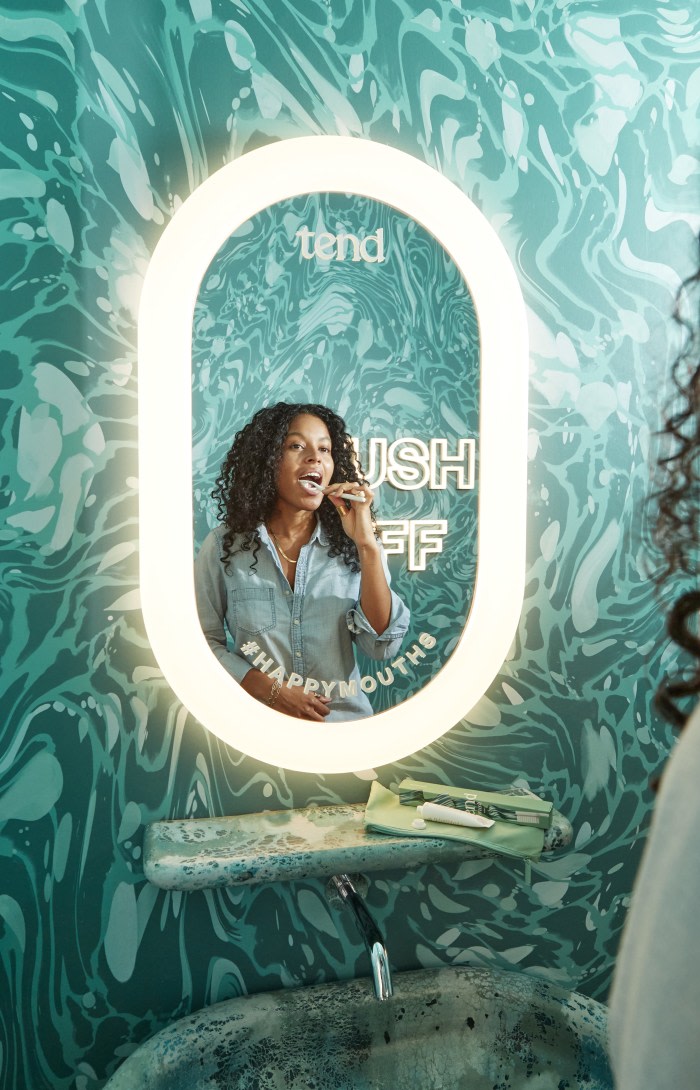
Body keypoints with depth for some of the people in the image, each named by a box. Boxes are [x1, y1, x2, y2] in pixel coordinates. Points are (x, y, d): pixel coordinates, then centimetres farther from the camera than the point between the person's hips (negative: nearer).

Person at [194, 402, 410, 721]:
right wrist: (273, 692, -11)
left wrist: (368, 545, -17)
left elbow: (383, 647, -8)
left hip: (346, 717, 2)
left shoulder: (350, 544, -2)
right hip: (258, 719, -1)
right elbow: (203, 640, 0)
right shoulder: (224, 546, -2)